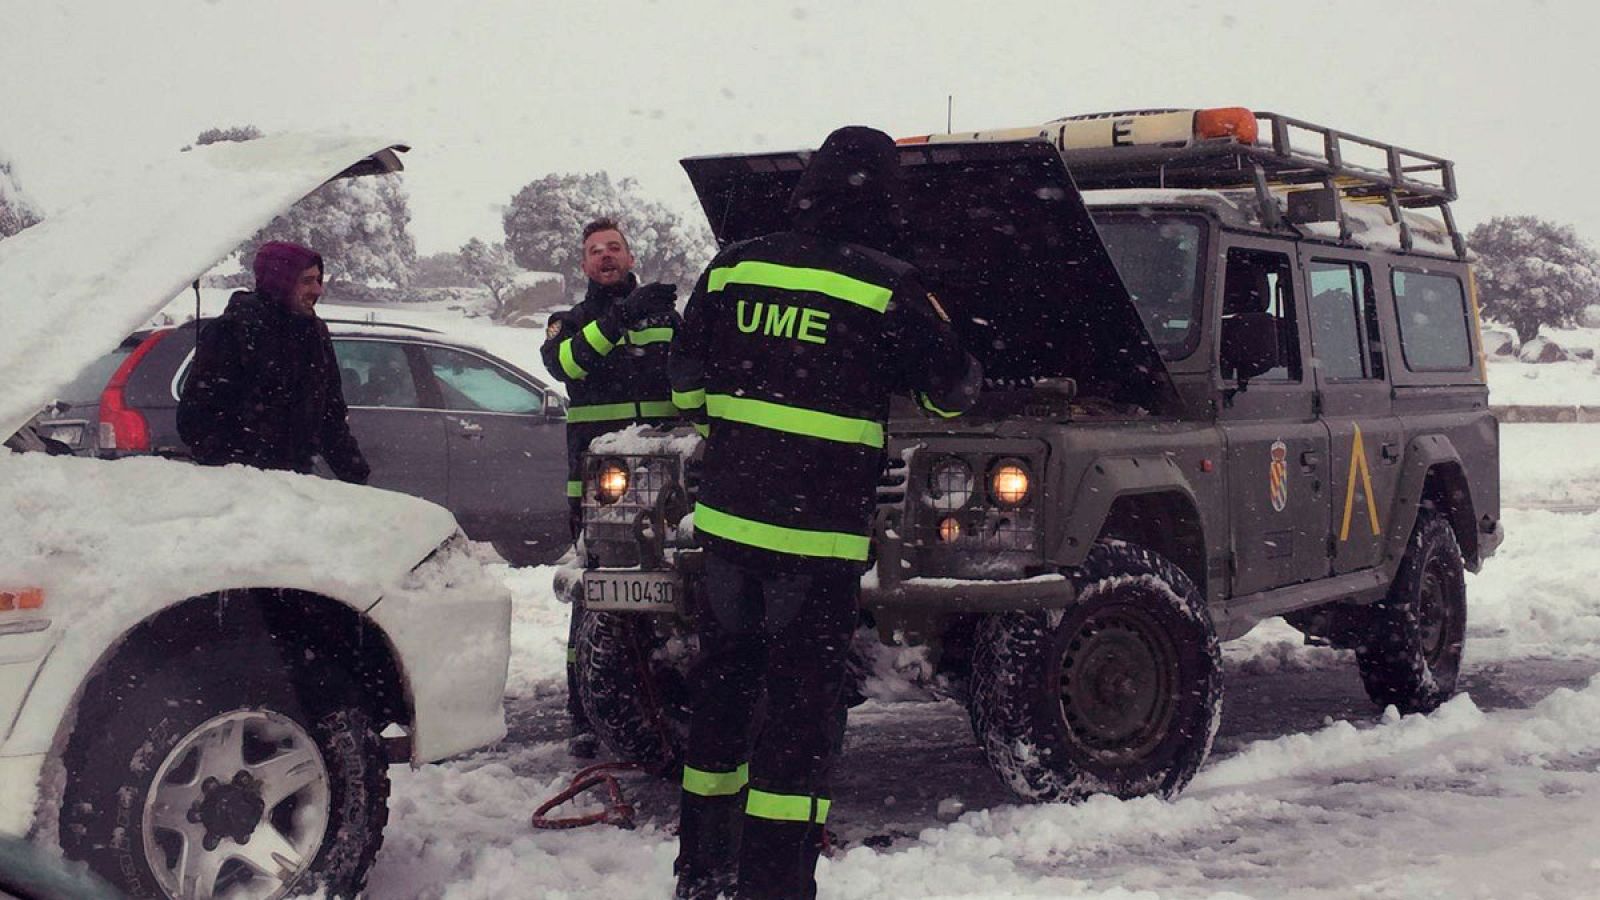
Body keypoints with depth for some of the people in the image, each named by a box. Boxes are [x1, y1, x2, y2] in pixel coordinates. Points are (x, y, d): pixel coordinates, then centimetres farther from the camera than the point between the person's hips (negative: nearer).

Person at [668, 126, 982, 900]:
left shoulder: (734, 268, 5)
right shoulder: (886, 288, -9)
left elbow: (686, 383, 14)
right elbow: (951, 390, 3)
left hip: (727, 515, 5)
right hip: (818, 529, -5)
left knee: (721, 683, 16)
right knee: (801, 704, 2)